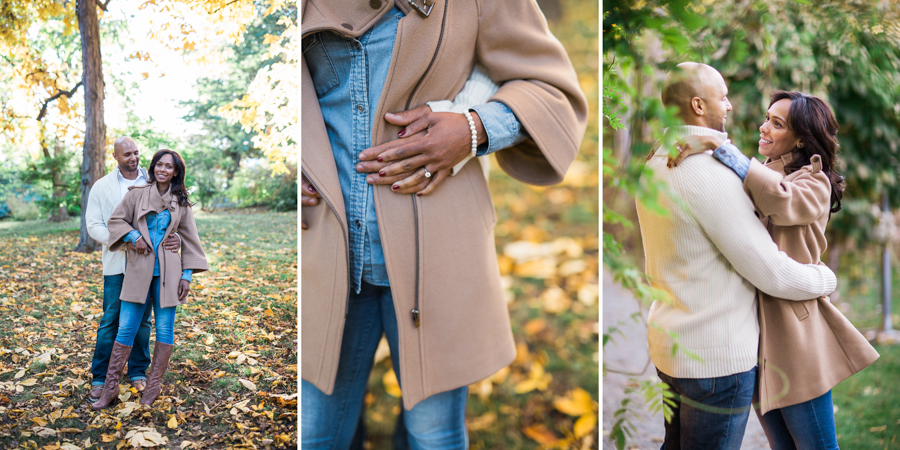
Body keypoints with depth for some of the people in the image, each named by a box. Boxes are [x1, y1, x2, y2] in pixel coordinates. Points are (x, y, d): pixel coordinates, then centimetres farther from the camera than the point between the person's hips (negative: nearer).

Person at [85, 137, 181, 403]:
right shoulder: (102, 186, 3)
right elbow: (93, 225, -1)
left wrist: (176, 238, -19)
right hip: (116, 263, -1)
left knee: (142, 320, 10)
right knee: (110, 320, 1)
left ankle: (138, 373, 23)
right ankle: (100, 378, 12)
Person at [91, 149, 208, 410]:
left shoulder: (181, 203, 7)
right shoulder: (137, 194, 5)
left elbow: (189, 239, 8)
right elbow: (116, 220, 9)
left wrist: (187, 275, 2)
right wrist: (134, 236, -9)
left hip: (167, 271, 1)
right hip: (139, 269, -1)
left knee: (165, 328, 2)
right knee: (126, 328, -1)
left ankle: (153, 387, 13)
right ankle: (110, 389, 8)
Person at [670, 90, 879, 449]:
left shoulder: (814, 184, -6)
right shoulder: (758, 178, 15)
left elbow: (781, 200, -29)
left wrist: (718, 147, -28)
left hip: (792, 332, -6)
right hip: (751, 330, 7)